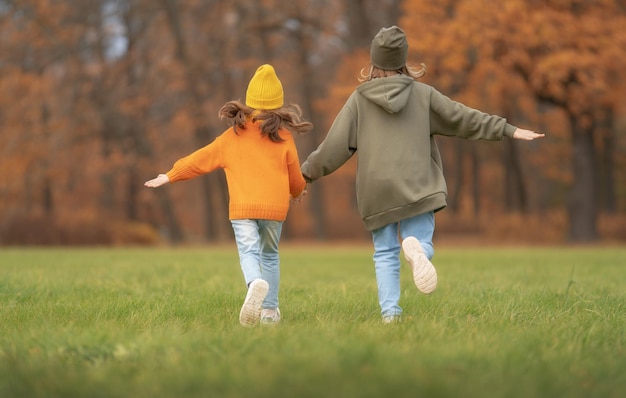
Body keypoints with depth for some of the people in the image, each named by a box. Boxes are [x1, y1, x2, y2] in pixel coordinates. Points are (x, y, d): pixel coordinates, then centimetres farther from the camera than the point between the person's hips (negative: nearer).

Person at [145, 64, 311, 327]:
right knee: (270, 255, 17)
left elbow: (200, 159, 12)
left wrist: (169, 176, 23)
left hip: (242, 207, -1)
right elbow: (296, 178, 14)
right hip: (275, 206, 1)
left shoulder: (232, 136, 7)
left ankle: (256, 283, -42)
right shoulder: (283, 137, 6)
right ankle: (270, 310, 15)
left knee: (248, 252, -8)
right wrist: (298, 193, 38)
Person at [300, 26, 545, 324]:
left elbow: (335, 146, 3)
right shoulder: (422, 94, 5)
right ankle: (415, 247, -34)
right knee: (421, 243, 2)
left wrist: (307, 172, 16)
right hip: (416, 187, -1)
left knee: (385, 254, 8)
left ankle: (389, 312, -4)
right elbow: (464, 118, 7)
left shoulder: (359, 100, 4)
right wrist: (509, 130, 14)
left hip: (376, 190, 1)